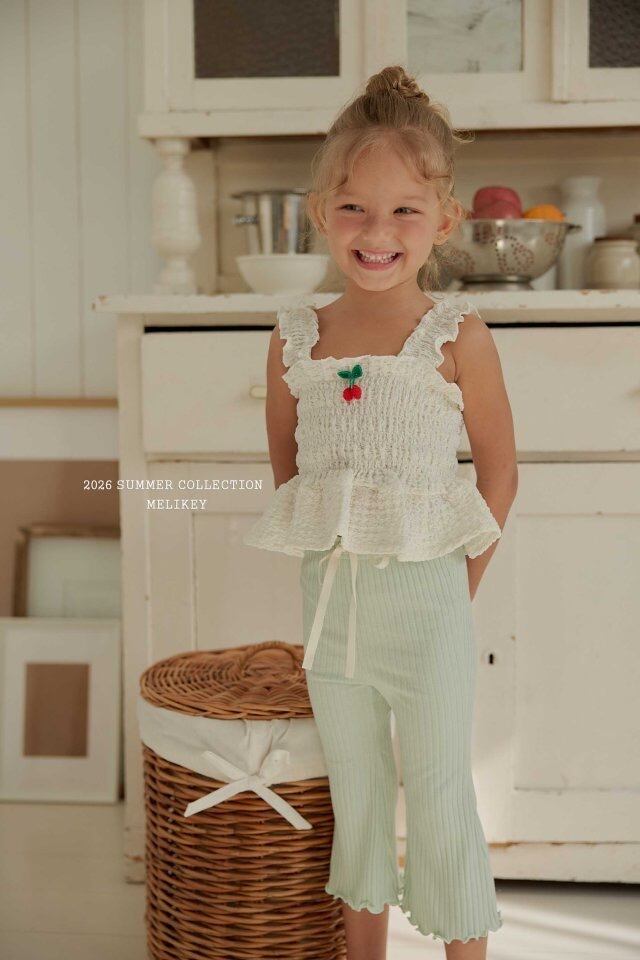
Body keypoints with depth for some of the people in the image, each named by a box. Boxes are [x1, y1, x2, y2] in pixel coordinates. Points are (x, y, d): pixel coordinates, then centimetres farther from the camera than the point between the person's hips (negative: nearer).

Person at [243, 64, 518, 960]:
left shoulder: (458, 336, -10)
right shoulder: (294, 338, -1)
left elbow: (499, 473, -4)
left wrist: (458, 582, -3)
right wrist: (327, 553, 5)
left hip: (425, 593, -4)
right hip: (329, 593, 4)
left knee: (440, 793, 8)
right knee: (354, 789, 18)